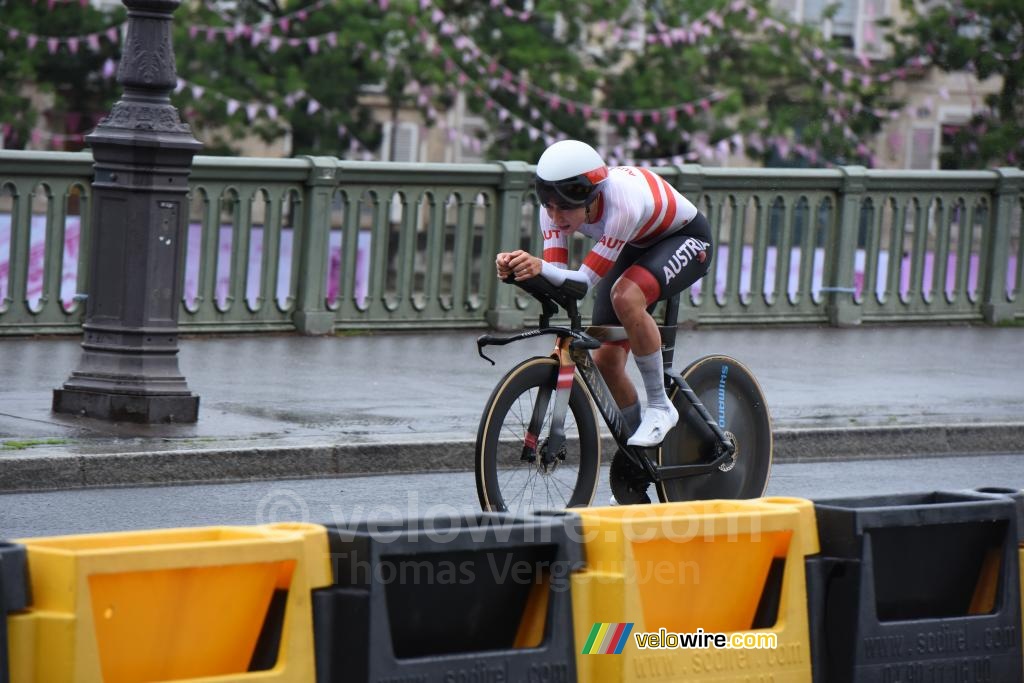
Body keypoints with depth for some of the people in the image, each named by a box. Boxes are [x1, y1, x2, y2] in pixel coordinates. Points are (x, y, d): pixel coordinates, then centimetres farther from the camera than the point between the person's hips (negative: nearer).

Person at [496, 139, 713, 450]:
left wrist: (541, 267, -56)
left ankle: (660, 407, -20)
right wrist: (523, 269, -47)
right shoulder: (557, 205, -23)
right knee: (605, 361, -5)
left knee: (625, 296, -37)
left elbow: (587, 280, -38)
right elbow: (557, 278, -26)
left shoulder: (623, 200, -40)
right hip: (637, 247, 7)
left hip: (686, 240, -7)